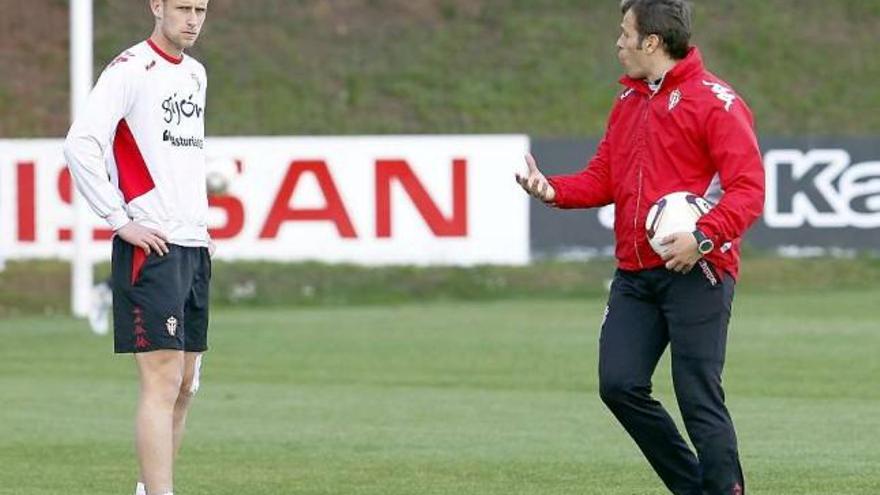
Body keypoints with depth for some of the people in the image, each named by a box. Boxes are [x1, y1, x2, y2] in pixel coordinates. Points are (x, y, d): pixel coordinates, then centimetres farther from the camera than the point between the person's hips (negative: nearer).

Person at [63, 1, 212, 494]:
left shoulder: (196, 74, 17)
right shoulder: (131, 71, -9)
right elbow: (80, 145, -18)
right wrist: (121, 221, -17)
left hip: (194, 249, 8)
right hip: (151, 247, -8)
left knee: (185, 386, 10)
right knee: (163, 382, -14)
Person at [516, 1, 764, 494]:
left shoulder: (715, 101, -8)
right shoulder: (628, 102, 17)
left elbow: (748, 188, -14)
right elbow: (603, 178, 17)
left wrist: (703, 237, -26)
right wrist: (552, 189, -1)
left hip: (695, 273, -8)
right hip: (634, 275, 8)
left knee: (699, 399, -8)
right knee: (620, 384, 1)